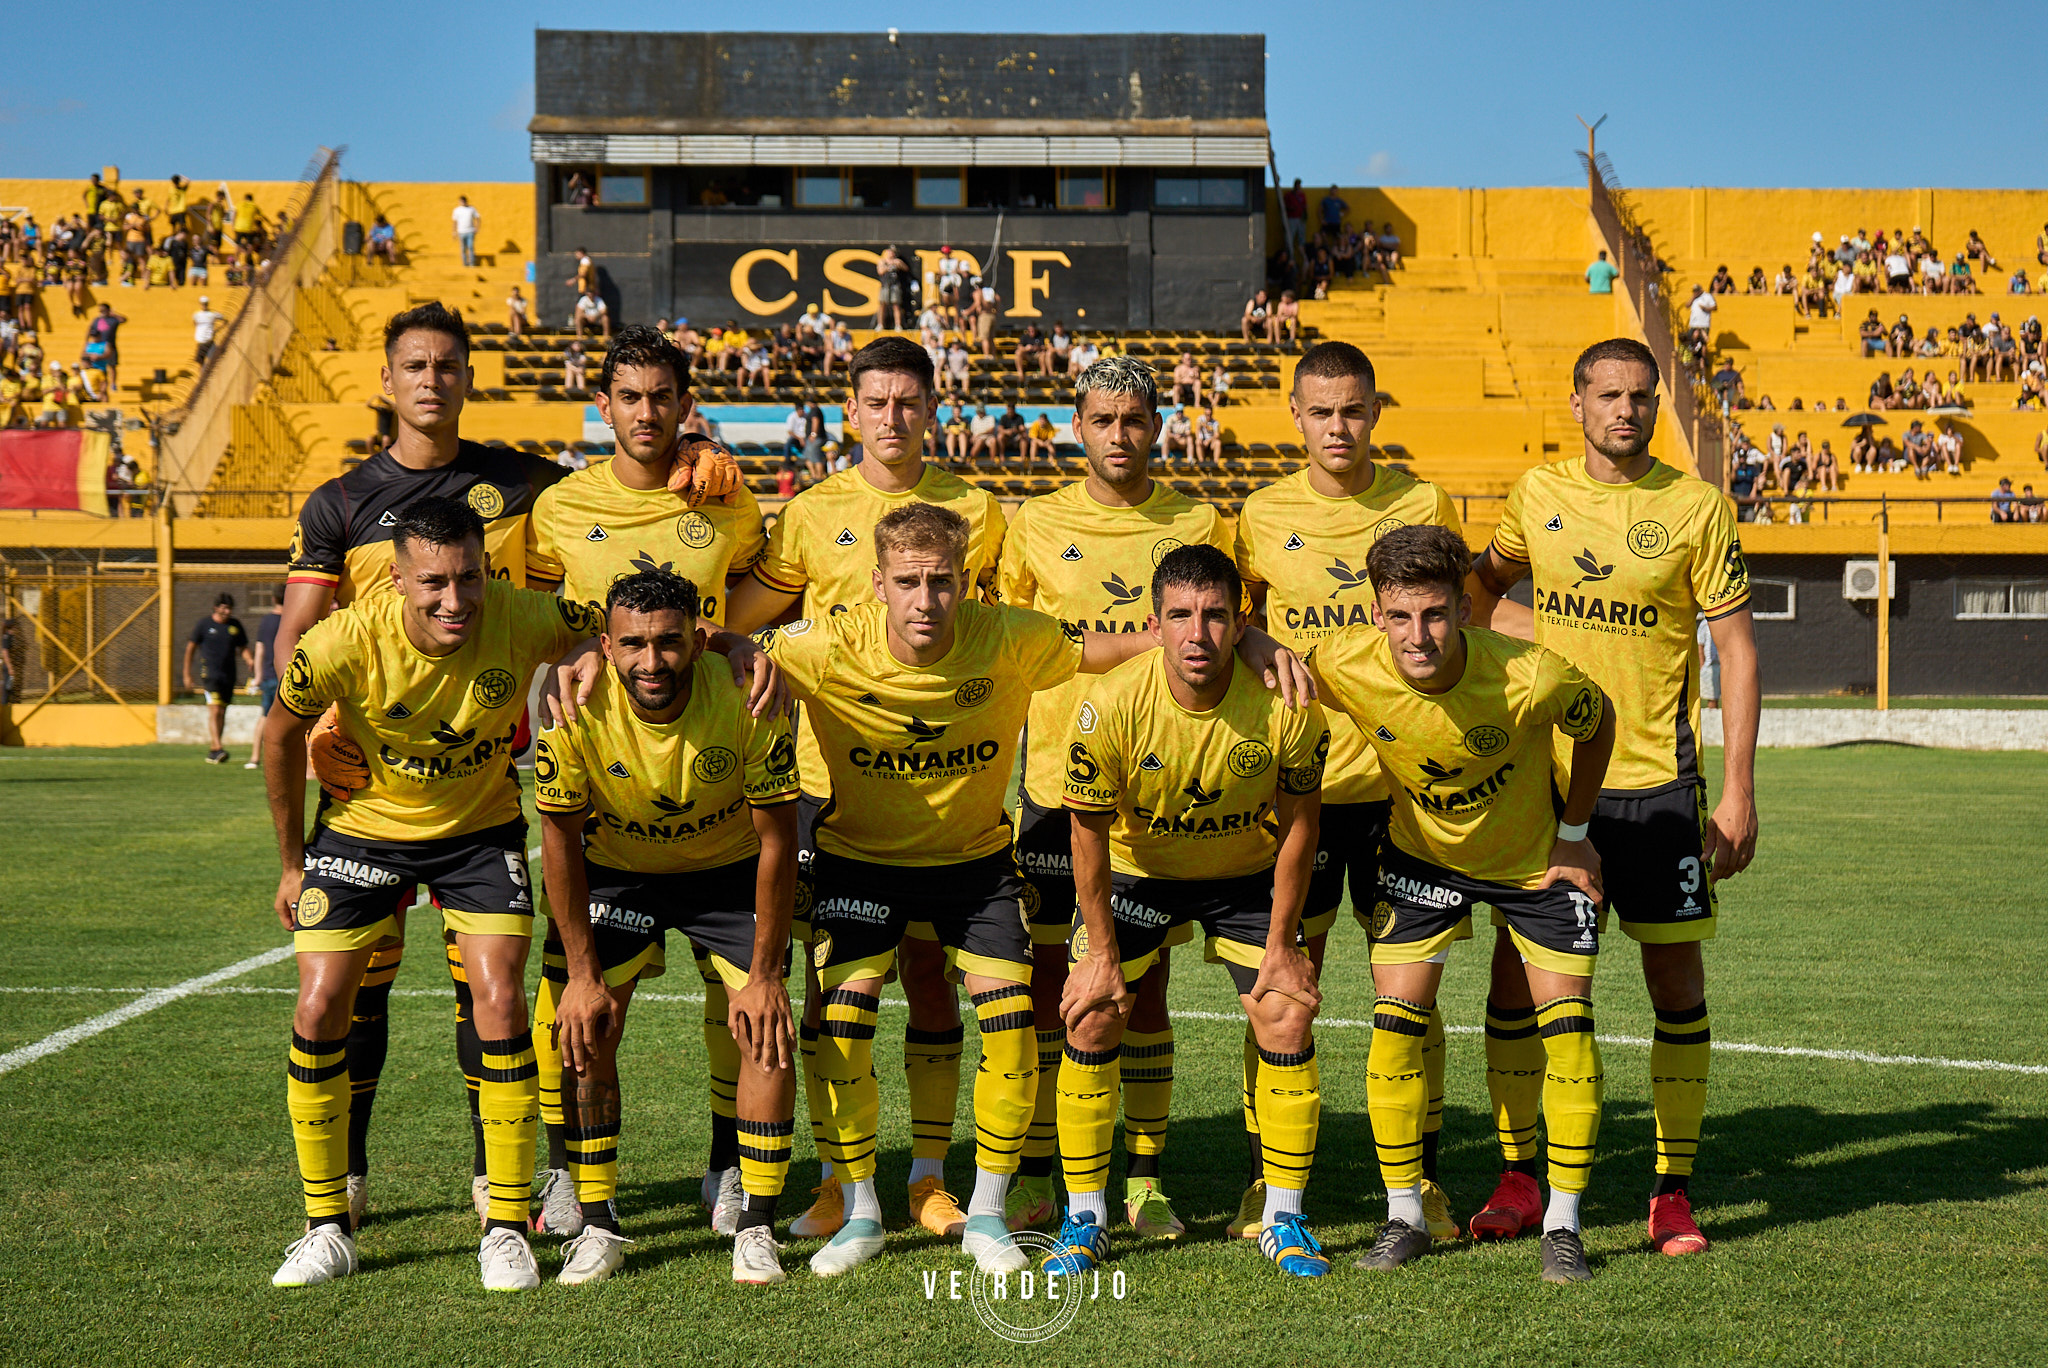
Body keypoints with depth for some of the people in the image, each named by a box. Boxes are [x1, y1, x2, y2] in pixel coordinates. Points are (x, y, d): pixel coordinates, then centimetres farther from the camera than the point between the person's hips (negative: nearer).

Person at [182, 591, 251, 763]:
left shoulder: (235, 625, 9)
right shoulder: (203, 624, -1)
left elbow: (243, 648, 16)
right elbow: (191, 648, 6)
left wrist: (249, 661, -7)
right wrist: (187, 675, 5)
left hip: (228, 675, 4)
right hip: (210, 672, -4)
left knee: (222, 713, 7)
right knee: (214, 710, -17)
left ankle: (212, 752, 16)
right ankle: (217, 748, -25)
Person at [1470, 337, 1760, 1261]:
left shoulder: (1696, 507, -5)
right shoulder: (1538, 493, 4)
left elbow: (1736, 645, -4)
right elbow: (1488, 578, 25)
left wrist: (1738, 788, -9)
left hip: (1657, 779, -2)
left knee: (1677, 983, 2)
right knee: (1515, 970, 1)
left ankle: (1673, 1189, 14)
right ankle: (1518, 1178, 14)